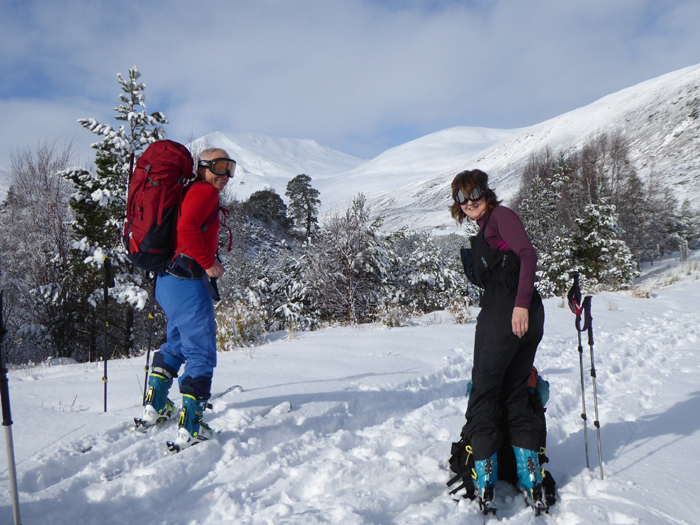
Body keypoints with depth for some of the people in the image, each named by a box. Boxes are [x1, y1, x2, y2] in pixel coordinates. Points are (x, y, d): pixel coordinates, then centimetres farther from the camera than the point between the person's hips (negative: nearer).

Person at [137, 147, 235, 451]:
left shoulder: (191, 193, 22)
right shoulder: (205, 192, -7)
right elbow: (187, 228, -22)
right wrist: (209, 263, -16)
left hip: (167, 281, 10)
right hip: (188, 281, -10)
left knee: (177, 343, 26)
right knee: (202, 354, -5)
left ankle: (154, 408, 33)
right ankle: (189, 431, -6)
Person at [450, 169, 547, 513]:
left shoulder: (499, 215, 0)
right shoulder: (484, 231, 25)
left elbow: (528, 255, -15)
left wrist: (521, 303, -24)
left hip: (503, 314, -9)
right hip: (528, 318, 9)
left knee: (483, 394, -2)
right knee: (515, 397, 12)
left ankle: (484, 488, 0)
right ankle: (532, 485, 12)